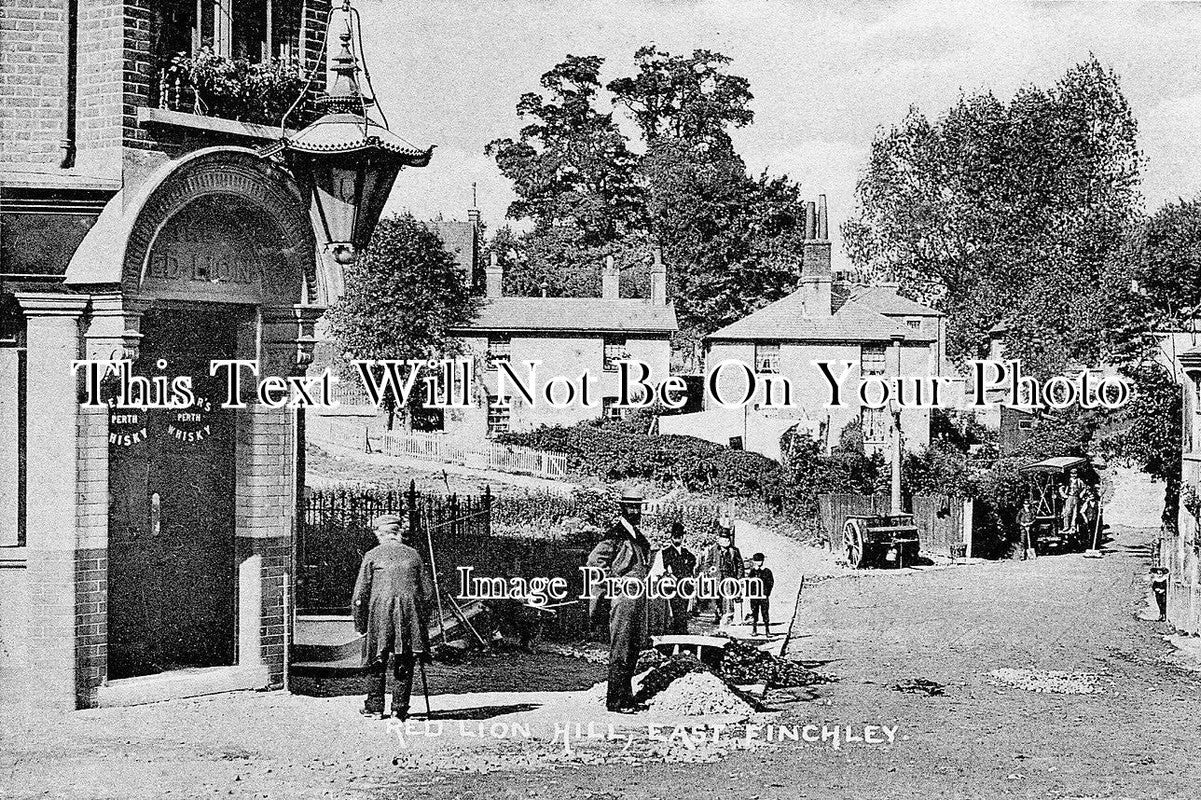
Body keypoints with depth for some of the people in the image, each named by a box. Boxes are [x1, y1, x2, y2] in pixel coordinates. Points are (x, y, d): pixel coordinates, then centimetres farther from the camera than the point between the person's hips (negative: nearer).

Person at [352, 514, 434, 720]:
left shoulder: (372, 556, 3)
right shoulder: (413, 555, 10)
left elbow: (360, 595, 1)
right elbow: (427, 593, 9)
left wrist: (360, 625, 9)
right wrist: (422, 620, 17)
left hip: (380, 612, -1)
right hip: (409, 614, 1)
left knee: (377, 664, 12)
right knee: (405, 665, 7)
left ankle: (375, 706, 14)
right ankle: (400, 708, 5)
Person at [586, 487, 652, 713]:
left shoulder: (639, 535, 17)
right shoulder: (616, 534, -9)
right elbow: (594, 561, -15)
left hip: (639, 599, 9)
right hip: (622, 597, -9)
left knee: (634, 648, 12)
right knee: (620, 651, -6)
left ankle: (626, 697, 19)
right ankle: (615, 700, -3)